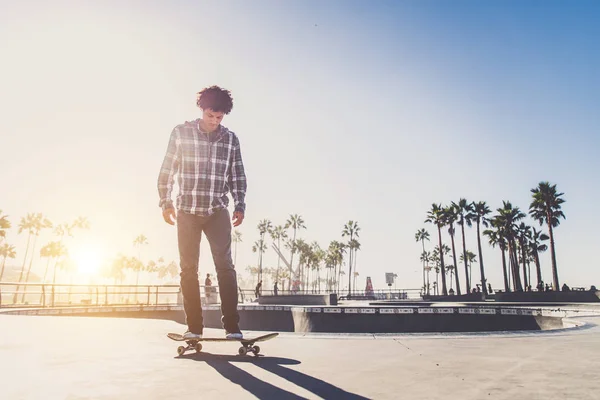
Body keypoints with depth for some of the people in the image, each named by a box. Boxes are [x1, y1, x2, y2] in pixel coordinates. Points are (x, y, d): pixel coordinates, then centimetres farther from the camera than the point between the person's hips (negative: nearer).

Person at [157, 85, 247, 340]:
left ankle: (232, 326, -2)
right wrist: (166, 203, -1)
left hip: (218, 212, 0)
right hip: (187, 211, 0)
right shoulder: (181, 133, 0)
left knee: (225, 266, -7)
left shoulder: (231, 139, 3)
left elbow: (237, 176, 9)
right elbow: (167, 170, 4)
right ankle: (194, 327, 11)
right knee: (188, 268, 2)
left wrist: (239, 206, 2)